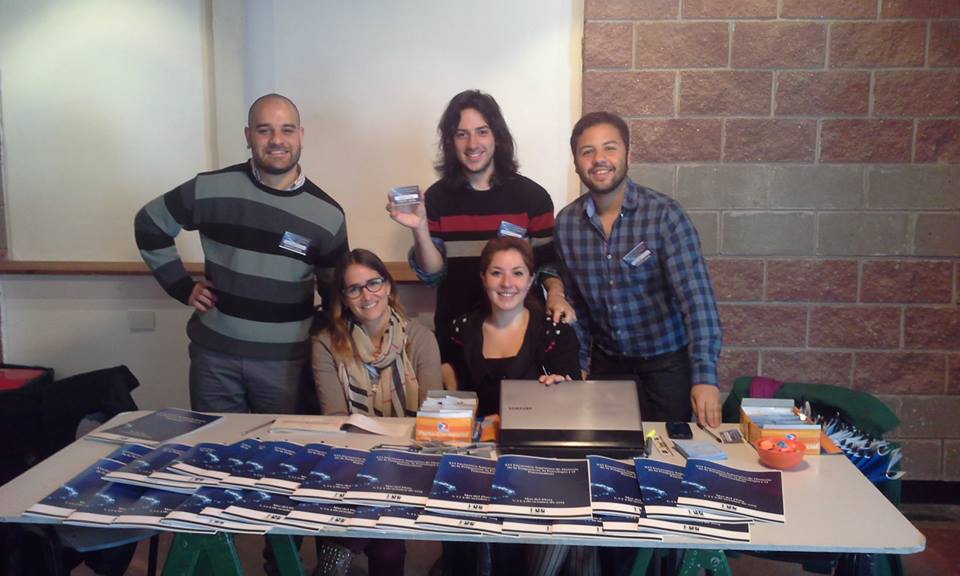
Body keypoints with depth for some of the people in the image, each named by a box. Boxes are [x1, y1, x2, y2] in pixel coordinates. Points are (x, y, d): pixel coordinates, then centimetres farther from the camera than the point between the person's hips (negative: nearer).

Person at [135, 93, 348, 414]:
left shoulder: (327, 214, -4)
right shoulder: (212, 188, -4)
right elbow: (150, 225, 9)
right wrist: (183, 288, 3)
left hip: (286, 360, 0)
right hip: (214, 354, 0)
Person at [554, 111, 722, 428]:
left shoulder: (664, 215, -18)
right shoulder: (566, 223, -5)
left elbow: (696, 297, -24)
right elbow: (574, 302, 5)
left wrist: (705, 377, -33)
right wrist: (577, 366, 4)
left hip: (666, 360, -3)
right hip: (606, 361, 3)